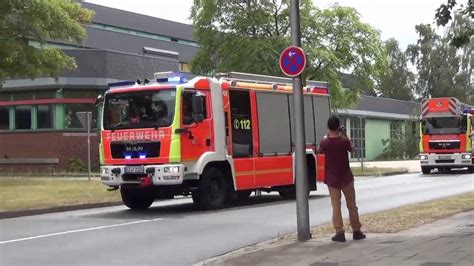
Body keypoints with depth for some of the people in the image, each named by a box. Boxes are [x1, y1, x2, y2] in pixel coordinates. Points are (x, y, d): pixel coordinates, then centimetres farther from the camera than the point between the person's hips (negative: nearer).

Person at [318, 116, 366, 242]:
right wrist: (345, 136, 13)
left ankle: (339, 233, -3)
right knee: (352, 205, 11)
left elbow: (320, 151, 12)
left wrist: (327, 137, 15)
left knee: (336, 206, 3)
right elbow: (352, 149, 9)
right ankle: (356, 231, 17)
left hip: (332, 179, 0)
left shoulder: (324, 143, -11)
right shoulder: (344, 141, -13)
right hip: (346, 178, 0)